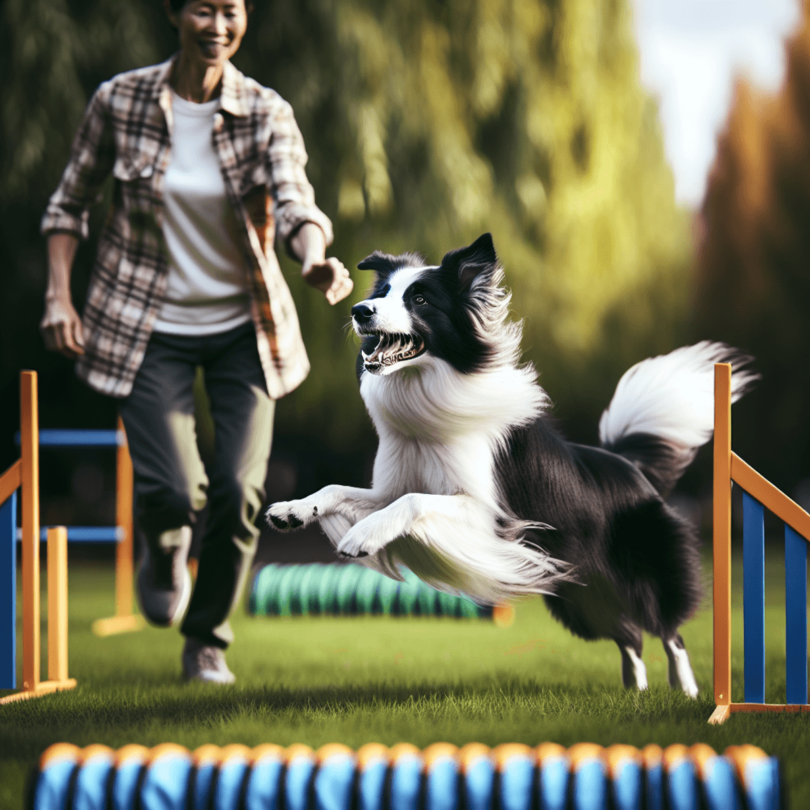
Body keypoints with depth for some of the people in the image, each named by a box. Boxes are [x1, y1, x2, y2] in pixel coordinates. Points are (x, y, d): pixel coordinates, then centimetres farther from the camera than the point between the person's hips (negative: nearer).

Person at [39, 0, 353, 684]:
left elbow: (295, 204, -23)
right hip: (148, 327, -1)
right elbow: (70, 203, 3)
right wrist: (59, 295, -8)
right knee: (172, 491, -15)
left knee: (239, 492, -9)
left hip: (243, 326, 1)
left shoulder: (267, 114, -9)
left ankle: (208, 641, 19)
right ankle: (165, 549, 26)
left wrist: (316, 262, -45)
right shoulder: (119, 102, -8)